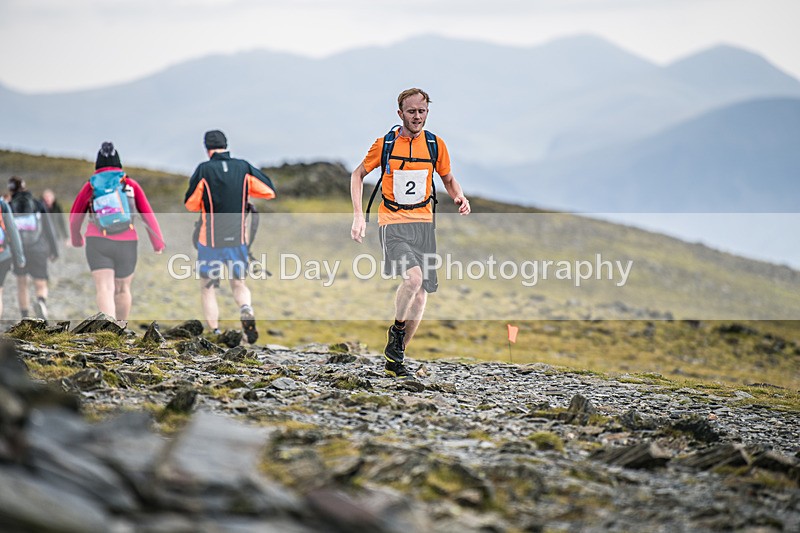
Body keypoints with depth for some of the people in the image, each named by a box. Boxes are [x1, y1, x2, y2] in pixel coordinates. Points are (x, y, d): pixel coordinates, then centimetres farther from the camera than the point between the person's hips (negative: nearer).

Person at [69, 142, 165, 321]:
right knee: (122, 289, 20)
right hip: (126, 245, 1)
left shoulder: (90, 186, 5)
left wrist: (76, 239, 32)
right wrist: (157, 241, 8)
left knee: (104, 289, -12)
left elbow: (75, 217, 13)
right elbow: (147, 214, 0)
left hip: (97, 244, -1)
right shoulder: (130, 184, 4)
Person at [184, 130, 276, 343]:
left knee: (208, 288, 13)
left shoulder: (204, 170, -11)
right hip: (238, 240, 3)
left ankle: (215, 333, 4)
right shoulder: (243, 168, -2)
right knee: (239, 284, 16)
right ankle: (246, 309, -16)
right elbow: (270, 191, 1)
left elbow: (191, 204, -6)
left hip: (210, 242, -2)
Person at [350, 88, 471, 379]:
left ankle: (394, 359, 17)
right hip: (393, 224, -4)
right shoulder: (385, 144, -3)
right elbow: (358, 175, 9)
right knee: (413, 277, -28)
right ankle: (397, 331, -3)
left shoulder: (435, 144, 4)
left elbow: (448, 179, 18)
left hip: (423, 223, 4)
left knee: (420, 294, 2)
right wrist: (358, 215, -3)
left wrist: (459, 197, -5)